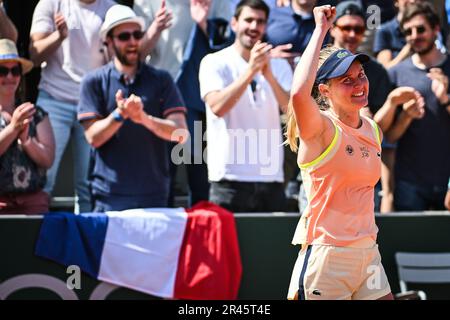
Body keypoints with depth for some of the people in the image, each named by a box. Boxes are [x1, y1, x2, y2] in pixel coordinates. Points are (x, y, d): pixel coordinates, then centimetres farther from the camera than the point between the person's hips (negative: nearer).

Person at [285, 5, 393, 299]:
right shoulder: (321, 128, -11)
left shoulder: (373, 129, 11)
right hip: (326, 255, -7)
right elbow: (299, 93, -33)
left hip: (368, 252, 7)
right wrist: (321, 30, -25)